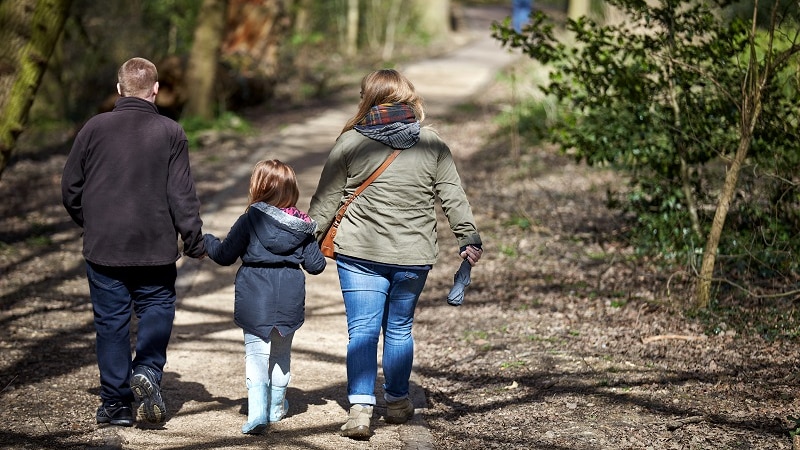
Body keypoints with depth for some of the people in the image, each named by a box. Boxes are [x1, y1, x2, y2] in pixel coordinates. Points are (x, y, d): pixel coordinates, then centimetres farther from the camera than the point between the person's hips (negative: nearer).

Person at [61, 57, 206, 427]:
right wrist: (194, 240, 2)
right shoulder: (170, 133, -5)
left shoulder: (94, 128, -1)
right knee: (156, 309, 14)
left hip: (103, 247, 1)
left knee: (111, 321, 8)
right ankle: (147, 371, -10)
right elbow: (182, 194, -6)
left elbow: (70, 188, 6)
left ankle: (115, 403, 9)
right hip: (156, 248, -1)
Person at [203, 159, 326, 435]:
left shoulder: (250, 221, -8)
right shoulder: (302, 227, 1)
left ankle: (258, 411, -18)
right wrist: (319, 256, 26)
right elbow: (315, 265, 3)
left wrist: (206, 241, 17)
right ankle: (276, 407, 32)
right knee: (281, 354, 20)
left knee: (256, 356, -1)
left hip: (255, 303, -3)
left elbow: (224, 255, -2)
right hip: (289, 303, 3)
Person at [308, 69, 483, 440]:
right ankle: (397, 402, 26)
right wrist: (469, 239, 12)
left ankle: (360, 408, -11)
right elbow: (454, 198, 4)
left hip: (359, 255, -2)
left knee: (362, 330, 0)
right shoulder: (433, 146, 2)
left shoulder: (350, 142, -3)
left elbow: (326, 200, 0)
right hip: (414, 257, 2)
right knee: (399, 329, 16)